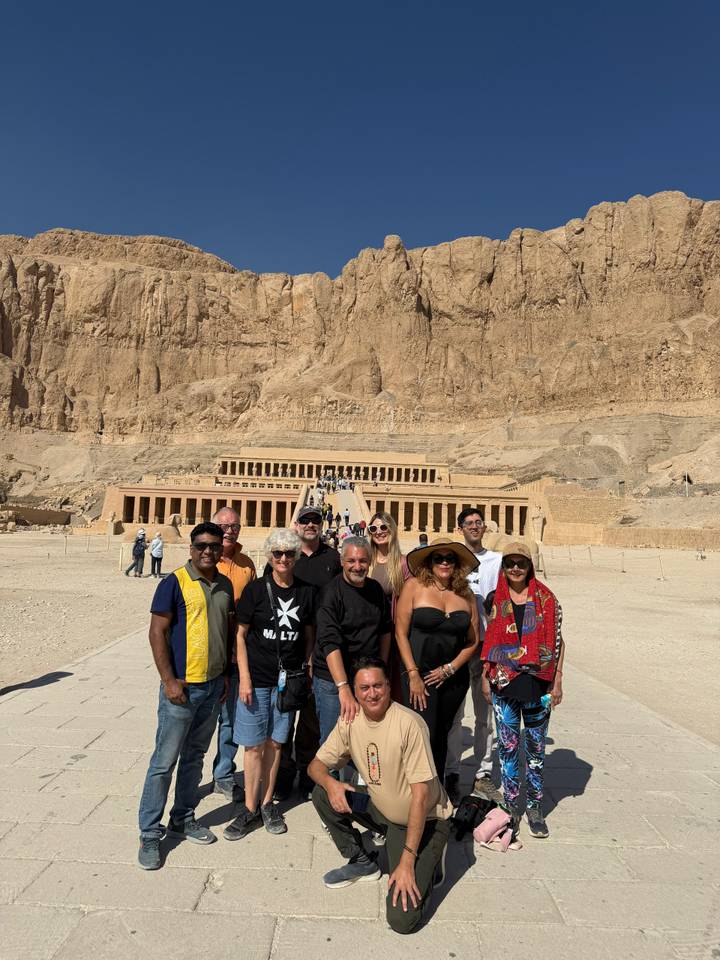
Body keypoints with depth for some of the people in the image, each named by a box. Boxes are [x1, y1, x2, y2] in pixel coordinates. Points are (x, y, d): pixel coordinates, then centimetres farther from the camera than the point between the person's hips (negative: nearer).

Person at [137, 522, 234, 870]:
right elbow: (157, 632, -13)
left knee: (195, 756, 18)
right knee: (164, 761, 2)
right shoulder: (175, 582, -12)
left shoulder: (225, 585, 7)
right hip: (182, 686, -6)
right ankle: (149, 834, 16)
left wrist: (226, 672, 13)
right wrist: (169, 680, -16)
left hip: (213, 685, 6)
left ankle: (183, 818, 34)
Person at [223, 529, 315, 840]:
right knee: (254, 745, 5)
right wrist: (244, 678, -9)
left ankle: (267, 805, 28)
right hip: (257, 679, -2)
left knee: (275, 743, 13)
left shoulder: (306, 592, 1)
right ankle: (250, 809, 20)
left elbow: (309, 636, 10)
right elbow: (240, 635, -4)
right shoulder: (256, 589, -7)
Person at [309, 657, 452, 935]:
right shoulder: (350, 721, -8)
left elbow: (421, 794, -24)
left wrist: (407, 862, -24)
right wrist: (330, 783, -24)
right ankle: (361, 863, 10)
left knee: (402, 918, -18)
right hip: (382, 811, 6)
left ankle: (428, 862, 11)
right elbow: (317, 765, 1)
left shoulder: (409, 723, -27)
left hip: (425, 820, -6)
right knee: (322, 795, -10)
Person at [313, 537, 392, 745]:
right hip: (333, 681, -5)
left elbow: (385, 630, 17)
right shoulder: (331, 593, -15)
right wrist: (344, 688, -32)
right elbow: (330, 643, -24)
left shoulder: (376, 589, 5)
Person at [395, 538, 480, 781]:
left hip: (454, 677, 4)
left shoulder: (465, 593, 4)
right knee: (425, 737, -6)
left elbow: (473, 640, 7)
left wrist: (449, 669, -3)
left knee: (441, 736, 13)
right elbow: (401, 633, -7)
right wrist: (413, 675, -11)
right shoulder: (414, 586, -6)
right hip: (419, 675, -3)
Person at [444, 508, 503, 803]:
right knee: (453, 713, 4)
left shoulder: (497, 561, 6)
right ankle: (452, 774, 15)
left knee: (486, 713, 11)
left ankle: (483, 774, 23)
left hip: (488, 644, 2)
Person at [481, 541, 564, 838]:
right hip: (504, 683, 1)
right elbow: (487, 641, 7)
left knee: (536, 747, 9)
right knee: (508, 745, 8)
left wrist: (557, 680, 0)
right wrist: (485, 677, 4)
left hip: (537, 683, 0)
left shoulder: (546, 599, 0)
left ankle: (534, 807, 24)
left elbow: (557, 641, 3)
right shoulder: (494, 600, 3)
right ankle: (510, 804, 23)